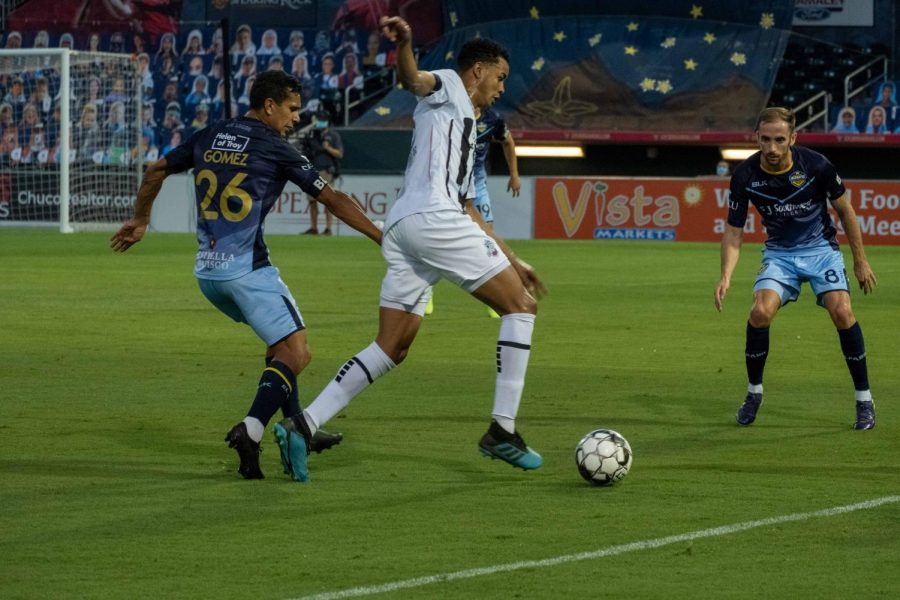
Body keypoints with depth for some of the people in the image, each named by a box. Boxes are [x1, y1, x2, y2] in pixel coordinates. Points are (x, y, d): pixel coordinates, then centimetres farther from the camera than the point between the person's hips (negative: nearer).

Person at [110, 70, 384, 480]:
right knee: (295, 353, -8)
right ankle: (250, 429, -27)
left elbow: (155, 172, 23)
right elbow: (332, 198, -3)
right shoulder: (274, 148, -4)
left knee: (280, 342, 23)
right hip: (247, 269, -8)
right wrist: (382, 237, 1)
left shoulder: (209, 137, 13)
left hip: (207, 273, 8)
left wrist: (140, 221, 37)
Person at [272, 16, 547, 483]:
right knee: (520, 306, 0)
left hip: (401, 230, 9)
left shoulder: (465, 128, 34)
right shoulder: (448, 88, 9)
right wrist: (404, 45, -37)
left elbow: (466, 209, 36)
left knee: (391, 349, 6)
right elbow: (413, 80, -15)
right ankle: (502, 430, -4)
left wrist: (511, 260, 37)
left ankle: (302, 425, -4)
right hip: (432, 218, -9)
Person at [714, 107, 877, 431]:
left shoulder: (816, 165, -19)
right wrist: (726, 276, -22)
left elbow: (845, 209, -3)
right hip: (779, 254, 1)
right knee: (760, 311, -23)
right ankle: (754, 392, 1)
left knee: (841, 311, -22)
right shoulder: (745, 176, -15)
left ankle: (864, 400, -7)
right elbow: (733, 231, -7)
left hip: (821, 248, -1)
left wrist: (860, 261, 1)